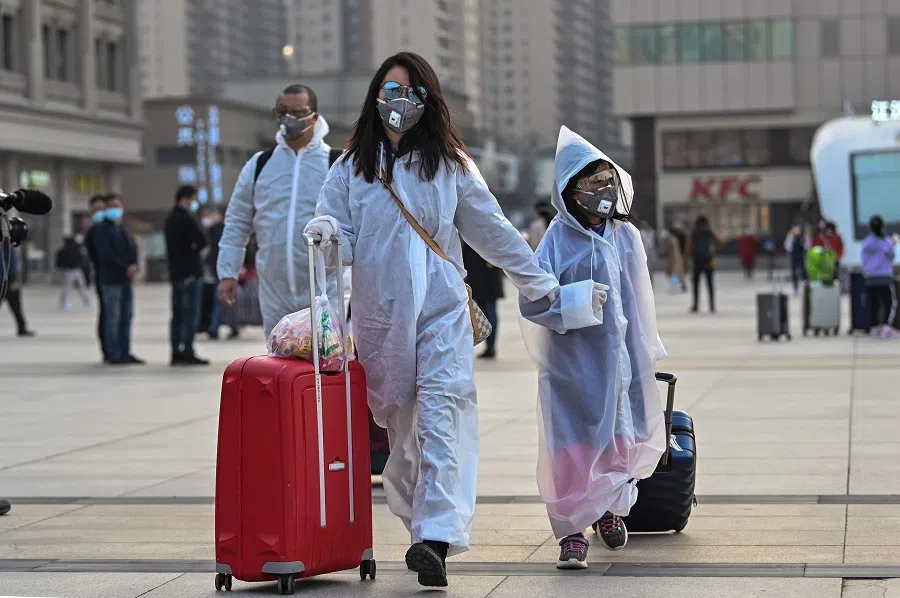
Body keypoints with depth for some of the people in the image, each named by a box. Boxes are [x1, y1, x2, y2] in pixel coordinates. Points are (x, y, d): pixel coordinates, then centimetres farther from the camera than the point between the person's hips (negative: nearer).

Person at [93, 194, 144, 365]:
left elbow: (133, 248, 13)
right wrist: (125, 268, -16)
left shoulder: (123, 229, 19)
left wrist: (134, 267, -6)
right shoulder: (103, 229, -5)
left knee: (126, 317, 9)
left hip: (127, 279, 7)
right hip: (111, 279, -7)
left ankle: (125, 353, 14)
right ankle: (114, 355, -3)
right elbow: (106, 255, -14)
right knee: (113, 318, -5)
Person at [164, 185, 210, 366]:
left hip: (175, 271, 9)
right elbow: (202, 241, -18)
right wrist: (194, 249, 1)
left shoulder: (170, 219, 15)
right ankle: (188, 352, -8)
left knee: (178, 314, 11)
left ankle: (176, 352, 12)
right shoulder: (186, 219, -14)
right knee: (191, 314, -6)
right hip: (190, 271, -9)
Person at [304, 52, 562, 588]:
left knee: (441, 414, -15)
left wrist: (540, 282, 16)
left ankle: (435, 538, -24)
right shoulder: (352, 168, 9)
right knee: (398, 421, 4)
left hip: (442, 308, -1)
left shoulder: (450, 164, 8)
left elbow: (491, 228, 14)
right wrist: (327, 233, -17)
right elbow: (342, 240, 8)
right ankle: (421, 517, 19)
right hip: (379, 313, 2)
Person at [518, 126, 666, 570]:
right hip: (570, 362, -4)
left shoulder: (626, 236, 5)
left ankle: (609, 508, 37)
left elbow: (639, 304, 13)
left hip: (615, 357, 4)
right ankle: (572, 530, 6)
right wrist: (576, 299, -24)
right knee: (571, 444, -3)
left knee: (616, 438, 13)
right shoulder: (559, 238, -7)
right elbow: (531, 301, -12)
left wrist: (644, 357, 17)